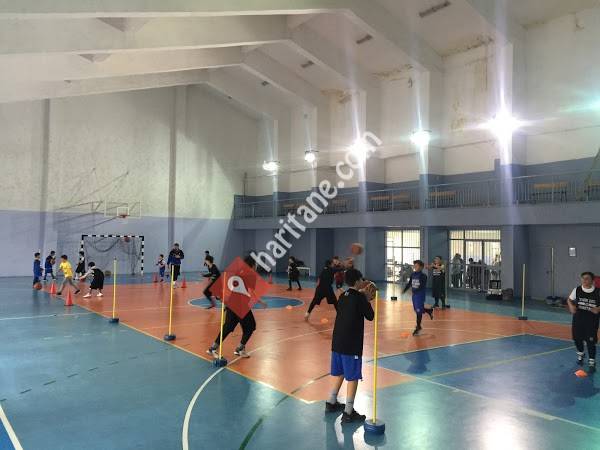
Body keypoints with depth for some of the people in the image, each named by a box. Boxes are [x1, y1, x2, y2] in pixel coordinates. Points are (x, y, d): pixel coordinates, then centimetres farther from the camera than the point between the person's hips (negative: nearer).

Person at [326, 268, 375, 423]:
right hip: (352, 344, -7)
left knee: (338, 373, 20)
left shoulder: (343, 296, 9)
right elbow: (370, 316, -5)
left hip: (337, 342, 8)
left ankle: (331, 403, 32)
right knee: (352, 377, 1)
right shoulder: (359, 297, -13)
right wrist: (367, 300, 6)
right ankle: (348, 412, 5)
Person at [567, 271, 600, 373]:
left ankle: (592, 363, 11)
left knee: (590, 342, -3)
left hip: (592, 321, -3)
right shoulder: (577, 290, -4)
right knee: (577, 338, 14)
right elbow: (569, 300, 9)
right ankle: (580, 354, 42)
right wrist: (571, 306, -10)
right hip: (578, 319, 3)